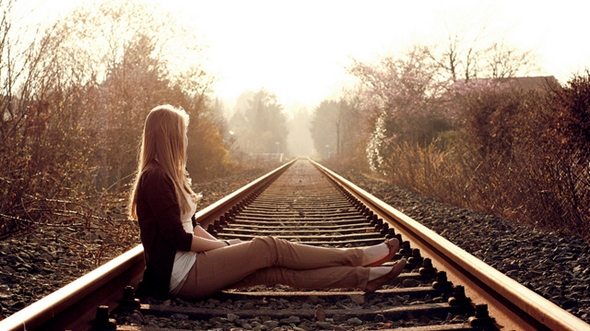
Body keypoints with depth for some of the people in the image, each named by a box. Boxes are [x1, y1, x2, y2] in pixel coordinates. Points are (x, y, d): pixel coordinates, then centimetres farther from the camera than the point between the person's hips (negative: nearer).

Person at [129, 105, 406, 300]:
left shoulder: (166, 175, 16)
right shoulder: (155, 179, -16)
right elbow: (178, 238, -19)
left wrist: (223, 245, 3)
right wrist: (224, 245, -7)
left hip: (190, 266, 9)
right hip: (182, 276, -9)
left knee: (277, 270, -4)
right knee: (268, 248, -12)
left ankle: (364, 277, -6)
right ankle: (359, 256, -3)